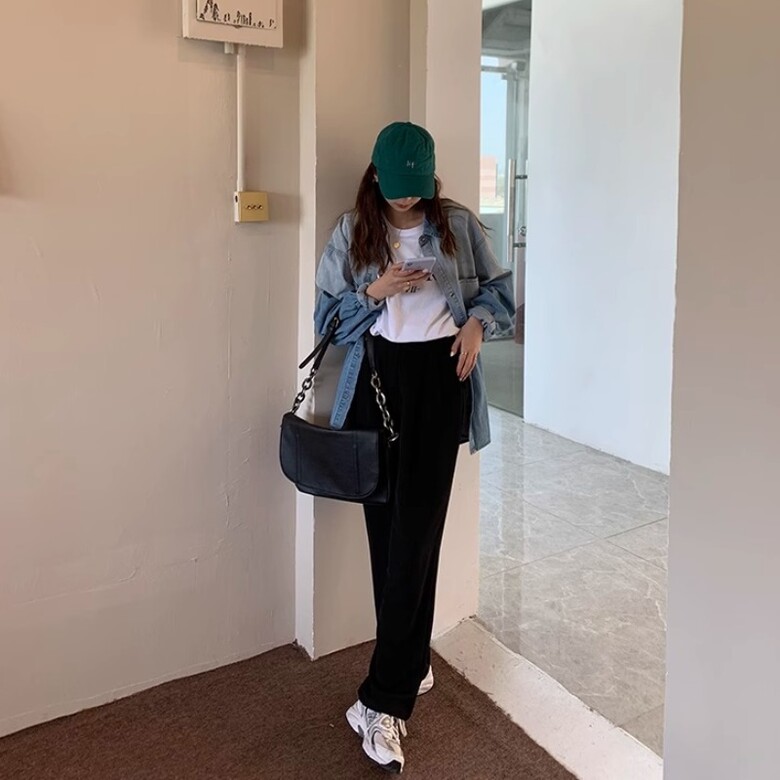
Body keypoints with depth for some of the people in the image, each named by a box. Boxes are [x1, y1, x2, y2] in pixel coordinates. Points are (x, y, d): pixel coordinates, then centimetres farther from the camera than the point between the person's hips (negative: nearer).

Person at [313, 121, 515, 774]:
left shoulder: (459, 225, 3)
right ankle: (413, 664, 24)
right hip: (378, 378, 2)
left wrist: (478, 320, -8)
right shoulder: (353, 231, 5)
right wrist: (372, 292, -12)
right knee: (386, 528, 4)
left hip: (439, 378, -2)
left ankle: (385, 701, -5)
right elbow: (327, 313, 6)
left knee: (415, 531, -9)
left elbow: (498, 287, 13)